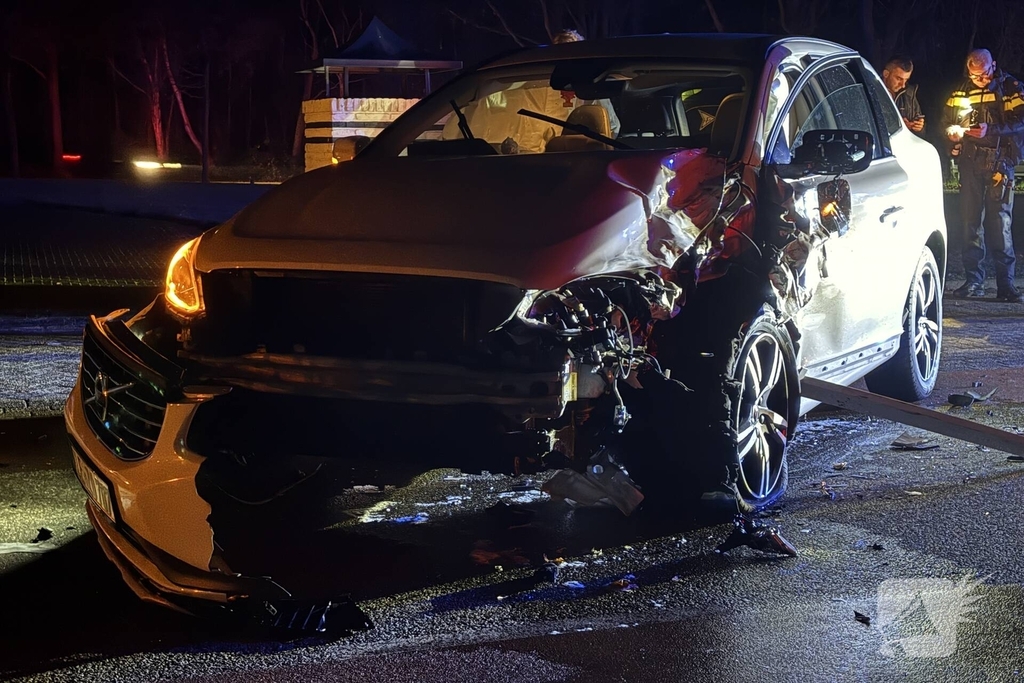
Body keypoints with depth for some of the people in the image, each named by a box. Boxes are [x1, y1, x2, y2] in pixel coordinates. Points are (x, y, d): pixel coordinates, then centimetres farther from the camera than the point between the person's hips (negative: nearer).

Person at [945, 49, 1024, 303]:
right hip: (970, 163, 4)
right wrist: (953, 131, -5)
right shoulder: (961, 92, 13)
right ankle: (973, 282, 8)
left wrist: (991, 130, -21)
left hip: (999, 162, -4)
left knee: (999, 221, -8)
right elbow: (948, 122, 18)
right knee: (971, 221, 3)